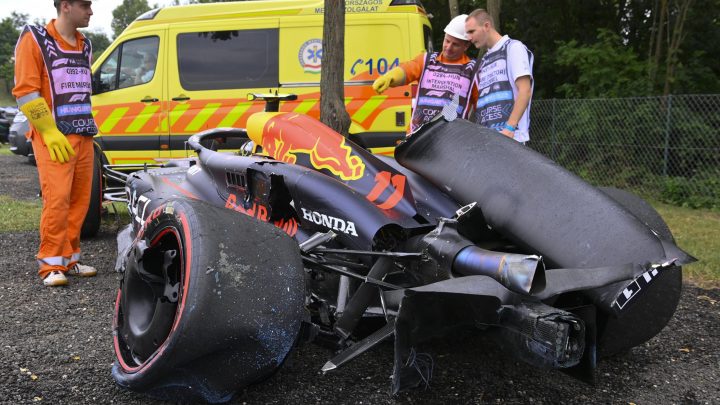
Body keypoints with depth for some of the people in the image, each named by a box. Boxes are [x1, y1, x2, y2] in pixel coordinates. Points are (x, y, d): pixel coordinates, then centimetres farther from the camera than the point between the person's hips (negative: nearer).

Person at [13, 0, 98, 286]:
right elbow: (25, 91, -10)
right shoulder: (35, 39, -4)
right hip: (54, 138, -7)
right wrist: (50, 132, -15)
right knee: (57, 199, -14)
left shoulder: (84, 45, 17)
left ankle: (69, 259, 15)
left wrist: (89, 126, 17)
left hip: (84, 136, 7)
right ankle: (51, 265, -6)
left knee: (80, 200, 6)